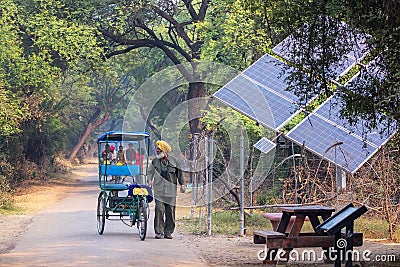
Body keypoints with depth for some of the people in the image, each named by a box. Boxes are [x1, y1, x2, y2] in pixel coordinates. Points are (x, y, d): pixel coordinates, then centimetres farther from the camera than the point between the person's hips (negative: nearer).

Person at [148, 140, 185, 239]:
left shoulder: (173, 161, 8)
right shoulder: (155, 161, 9)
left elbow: (179, 173, 15)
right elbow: (150, 171, 12)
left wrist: (182, 184, 9)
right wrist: (150, 180, -7)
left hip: (171, 191, 1)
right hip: (159, 191, -1)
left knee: (170, 212, 1)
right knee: (159, 210, -10)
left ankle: (168, 232, 9)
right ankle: (159, 232, -5)